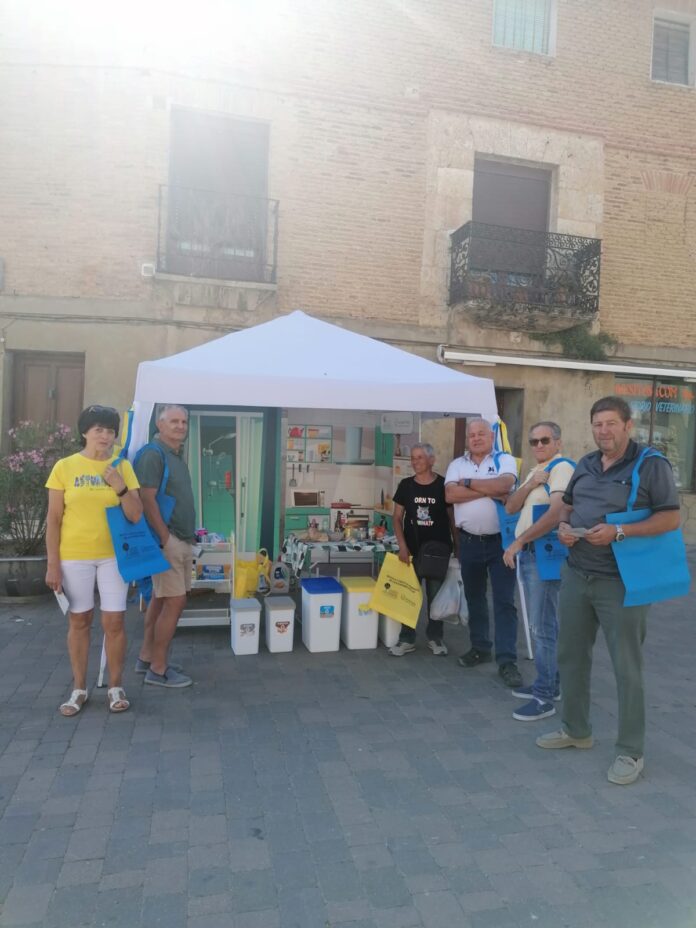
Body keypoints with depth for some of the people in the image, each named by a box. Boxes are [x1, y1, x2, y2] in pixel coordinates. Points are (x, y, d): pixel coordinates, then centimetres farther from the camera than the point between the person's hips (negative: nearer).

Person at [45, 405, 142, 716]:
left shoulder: (123, 467, 1)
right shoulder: (65, 467, -1)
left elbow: (136, 516, -1)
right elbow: (54, 519, 0)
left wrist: (121, 488, -18)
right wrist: (52, 563, -3)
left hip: (113, 555, 1)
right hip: (74, 557, 0)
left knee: (114, 622, 3)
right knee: (79, 621, 10)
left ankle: (115, 687, 19)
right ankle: (79, 688, 23)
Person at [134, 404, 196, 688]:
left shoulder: (177, 455, 15)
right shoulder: (153, 453, -13)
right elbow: (147, 500, -19)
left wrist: (187, 536, 14)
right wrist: (165, 538, -19)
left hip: (182, 540, 9)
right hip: (167, 540, -9)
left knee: (161, 599, 15)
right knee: (175, 601, -6)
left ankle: (147, 658, 26)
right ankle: (158, 669, 5)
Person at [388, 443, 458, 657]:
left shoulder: (443, 485, -4)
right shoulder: (406, 485, 1)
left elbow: (452, 519, 2)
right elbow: (397, 518, 3)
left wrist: (457, 547, 0)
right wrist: (402, 546, -8)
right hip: (412, 551, 2)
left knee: (436, 596, 9)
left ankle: (435, 637, 24)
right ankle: (407, 639, 17)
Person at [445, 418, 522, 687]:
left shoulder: (505, 460, -1)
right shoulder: (457, 464, 6)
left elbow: (504, 485, -22)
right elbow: (450, 494, -11)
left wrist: (469, 483, -12)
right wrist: (489, 491, -16)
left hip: (501, 540, -3)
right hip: (470, 542, 4)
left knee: (504, 601, -3)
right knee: (474, 598, 15)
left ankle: (507, 660, 1)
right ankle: (480, 648, 30)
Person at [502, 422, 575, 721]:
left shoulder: (562, 468, -12)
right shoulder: (535, 471, 18)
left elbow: (556, 513, -25)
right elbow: (511, 507, 8)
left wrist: (518, 542, -22)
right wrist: (530, 485, -10)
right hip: (528, 553, 10)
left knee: (543, 626, -7)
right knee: (540, 624, 15)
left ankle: (545, 698, -1)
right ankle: (548, 684, 26)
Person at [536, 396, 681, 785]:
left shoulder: (651, 465, -9)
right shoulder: (586, 465, 11)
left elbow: (671, 518, -13)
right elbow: (568, 504, 21)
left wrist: (619, 532, -23)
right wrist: (564, 526, -2)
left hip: (622, 581, -7)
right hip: (576, 575, 7)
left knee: (627, 667, 2)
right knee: (571, 655, 15)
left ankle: (631, 752, 17)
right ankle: (576, 730, 33)